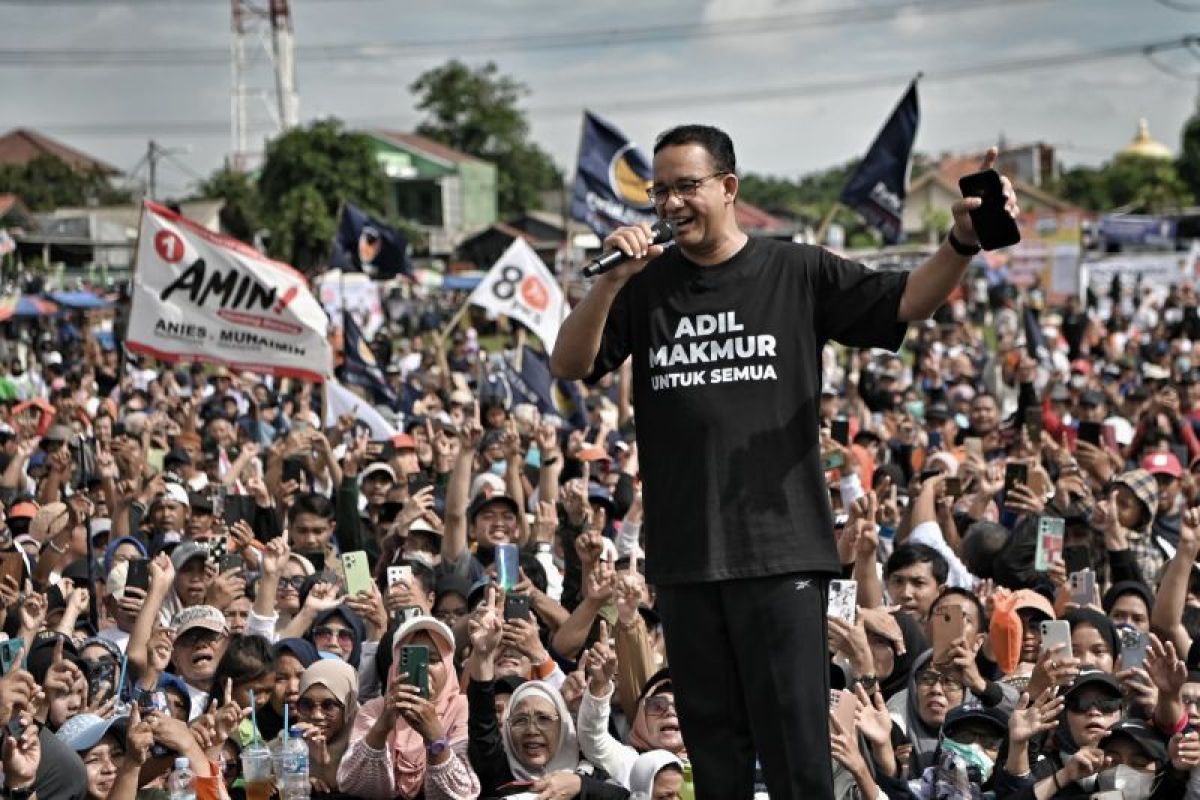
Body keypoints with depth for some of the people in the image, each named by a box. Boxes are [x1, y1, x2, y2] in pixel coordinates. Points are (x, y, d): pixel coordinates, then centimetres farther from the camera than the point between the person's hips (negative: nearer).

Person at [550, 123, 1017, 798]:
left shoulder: (798, 274, 4)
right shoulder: (645, 287, 10)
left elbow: (906, 302, -3)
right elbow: (570, 365, 1)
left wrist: (964, 242, -21)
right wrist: (611, 280, -14)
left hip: (781, 547, -3)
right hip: (684, 557, 3)